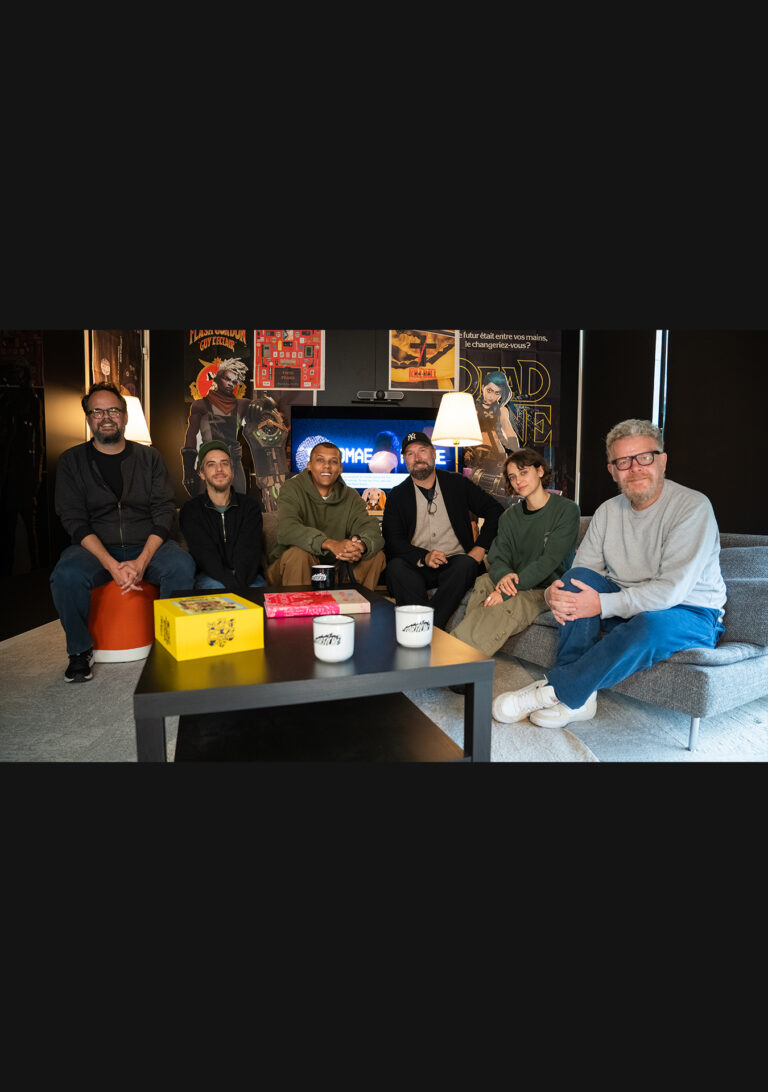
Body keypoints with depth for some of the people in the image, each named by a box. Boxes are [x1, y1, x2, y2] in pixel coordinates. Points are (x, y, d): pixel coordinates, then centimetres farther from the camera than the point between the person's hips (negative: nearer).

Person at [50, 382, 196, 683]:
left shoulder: (149, 457, 9)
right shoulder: (72, 461, 6)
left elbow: (164, 512, -1)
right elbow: (75, 521, -4)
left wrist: (142, 561, -18)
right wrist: (112, 565, -21)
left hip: (147, 545, 1)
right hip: (94, 547, 0)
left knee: (182, 566, -30)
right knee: (66, 575, -32)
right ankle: (80, 650, -4)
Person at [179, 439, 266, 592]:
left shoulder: (250, 506, 10)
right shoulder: (190, 510, 6)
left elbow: (249, 551, -5)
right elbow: (205, 555, -10)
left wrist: (240, 583, -26)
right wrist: (233, 585, -28)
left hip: (247, 577, 1)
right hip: (210, 576, -1)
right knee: (216, 588, -36)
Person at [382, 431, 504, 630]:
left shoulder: (457, 484, 10)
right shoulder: (397, 496, 9)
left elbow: (495, 511, 11)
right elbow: (392, 541, 0)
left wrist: (480, 548, -2)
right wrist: (424, 557, -17)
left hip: (455, 564, 0)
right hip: (417, 566, 0)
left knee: (465, 564, -33)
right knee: (396, 567, -31)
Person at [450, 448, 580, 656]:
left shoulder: (566, 510, -6)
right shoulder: (510, 517, 12)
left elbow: (549, 561, -16)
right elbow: (497, 558, 4)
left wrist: (506, 590, -24)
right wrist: (503, 576, -23)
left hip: (548, 589, -5)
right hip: (516, 584, 5)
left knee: (507, 606, -34)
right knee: (483, 582, -27)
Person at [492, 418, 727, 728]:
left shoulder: (693, 506, -16)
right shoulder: (608, 511, 3)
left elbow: (671, 590, -25)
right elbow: (583, 573, 1)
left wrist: (602, 604, -30)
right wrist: (554, 592, -23)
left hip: (691, 613, -5)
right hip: (627, 606, 5)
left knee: (651, 624, -39)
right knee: (578, 578, -20)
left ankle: (554, 690, -25)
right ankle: (579, 697, -23)